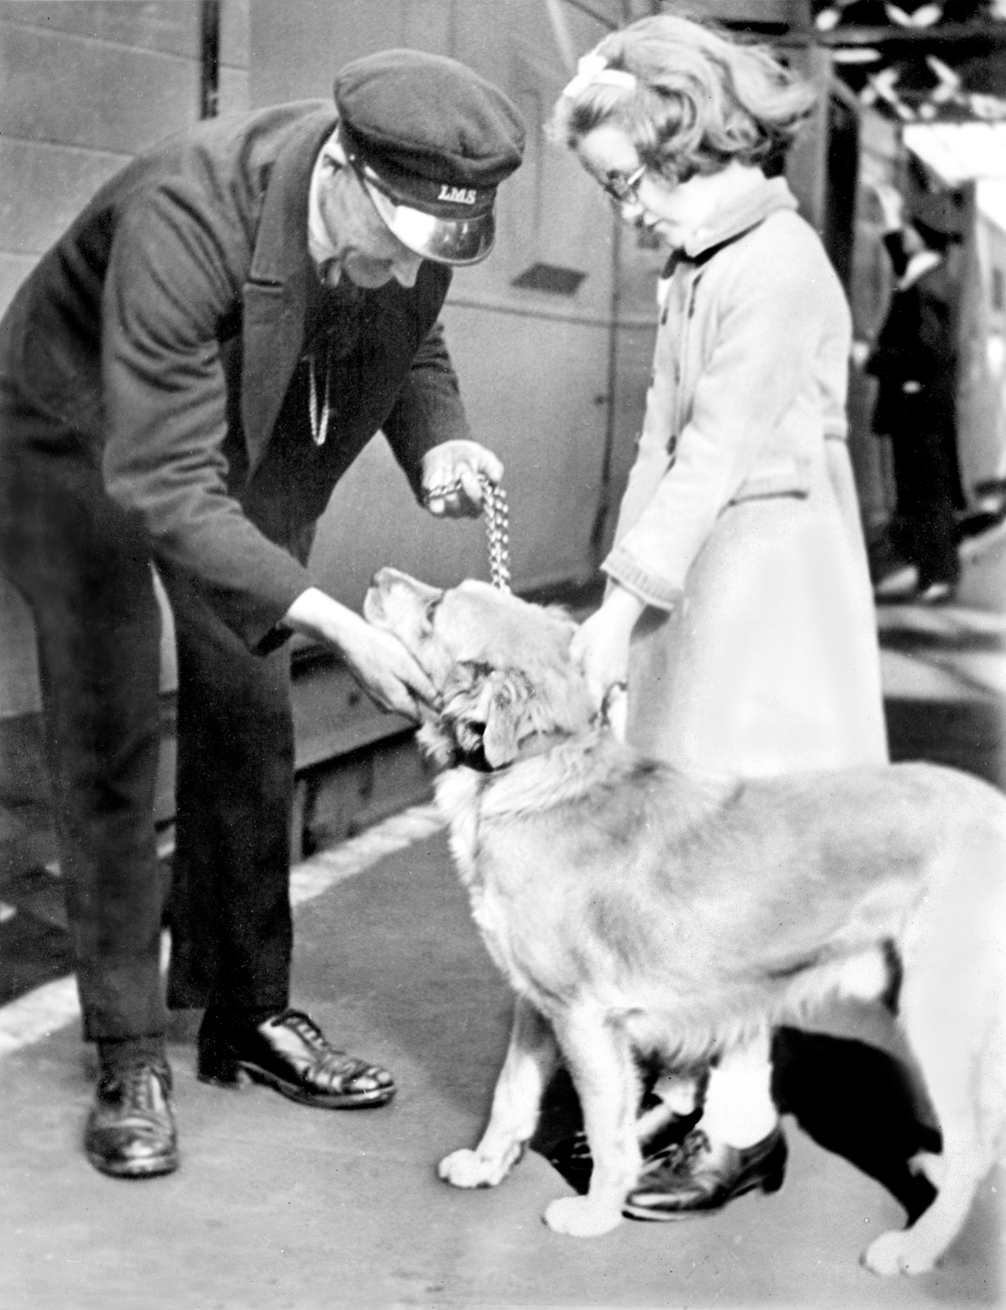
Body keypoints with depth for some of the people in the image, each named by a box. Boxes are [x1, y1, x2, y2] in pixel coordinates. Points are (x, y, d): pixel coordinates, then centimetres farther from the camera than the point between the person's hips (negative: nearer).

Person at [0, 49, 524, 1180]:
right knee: (108, 743, -5)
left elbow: (411, 342, 2)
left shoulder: (413, 210, -21)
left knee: (246, 728, 6)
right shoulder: (184, 218, -40)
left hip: (244, 448, 6)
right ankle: (129, 1057, 3)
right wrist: (338, 628, -44)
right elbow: (160, 482, -40)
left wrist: (435, 440, -21)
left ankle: (248, 1012, 17)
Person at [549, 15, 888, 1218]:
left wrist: (625, 600, -19)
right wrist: (623, 595, 10)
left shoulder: (775, 268, -15)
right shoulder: (695, 267, 13)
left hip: (762, 587, -9)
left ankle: (743, 1123, 5)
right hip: (694, 580, 9)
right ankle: (682, 1089, 20)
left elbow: (715, 456, -19)